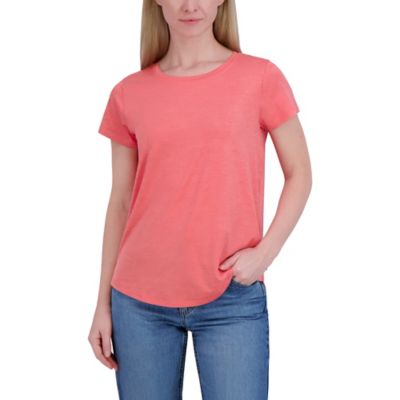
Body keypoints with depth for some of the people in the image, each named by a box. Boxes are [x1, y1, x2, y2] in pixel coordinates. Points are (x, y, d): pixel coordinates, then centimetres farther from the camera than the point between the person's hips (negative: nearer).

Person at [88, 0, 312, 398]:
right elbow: (120, 202, 8)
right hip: (139, 300, 2)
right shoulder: (128, 94, 4)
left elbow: (299, 174, 4)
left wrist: (266, 251, -10)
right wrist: (103, 304, 8)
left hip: (232, 299, -1)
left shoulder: (260, 78, -2)